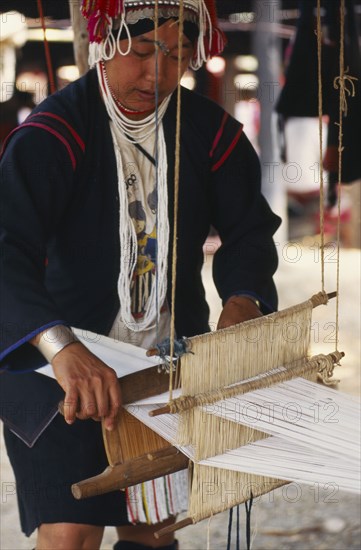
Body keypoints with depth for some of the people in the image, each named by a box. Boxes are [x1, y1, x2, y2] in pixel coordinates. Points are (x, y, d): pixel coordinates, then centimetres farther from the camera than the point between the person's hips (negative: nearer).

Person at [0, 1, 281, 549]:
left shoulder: (208, 129, -1)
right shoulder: (54, 133, -19)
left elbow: (248, 227, 5)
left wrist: (242, 299, -18)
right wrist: (60, 348, -49)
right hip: (63, 364, -5)